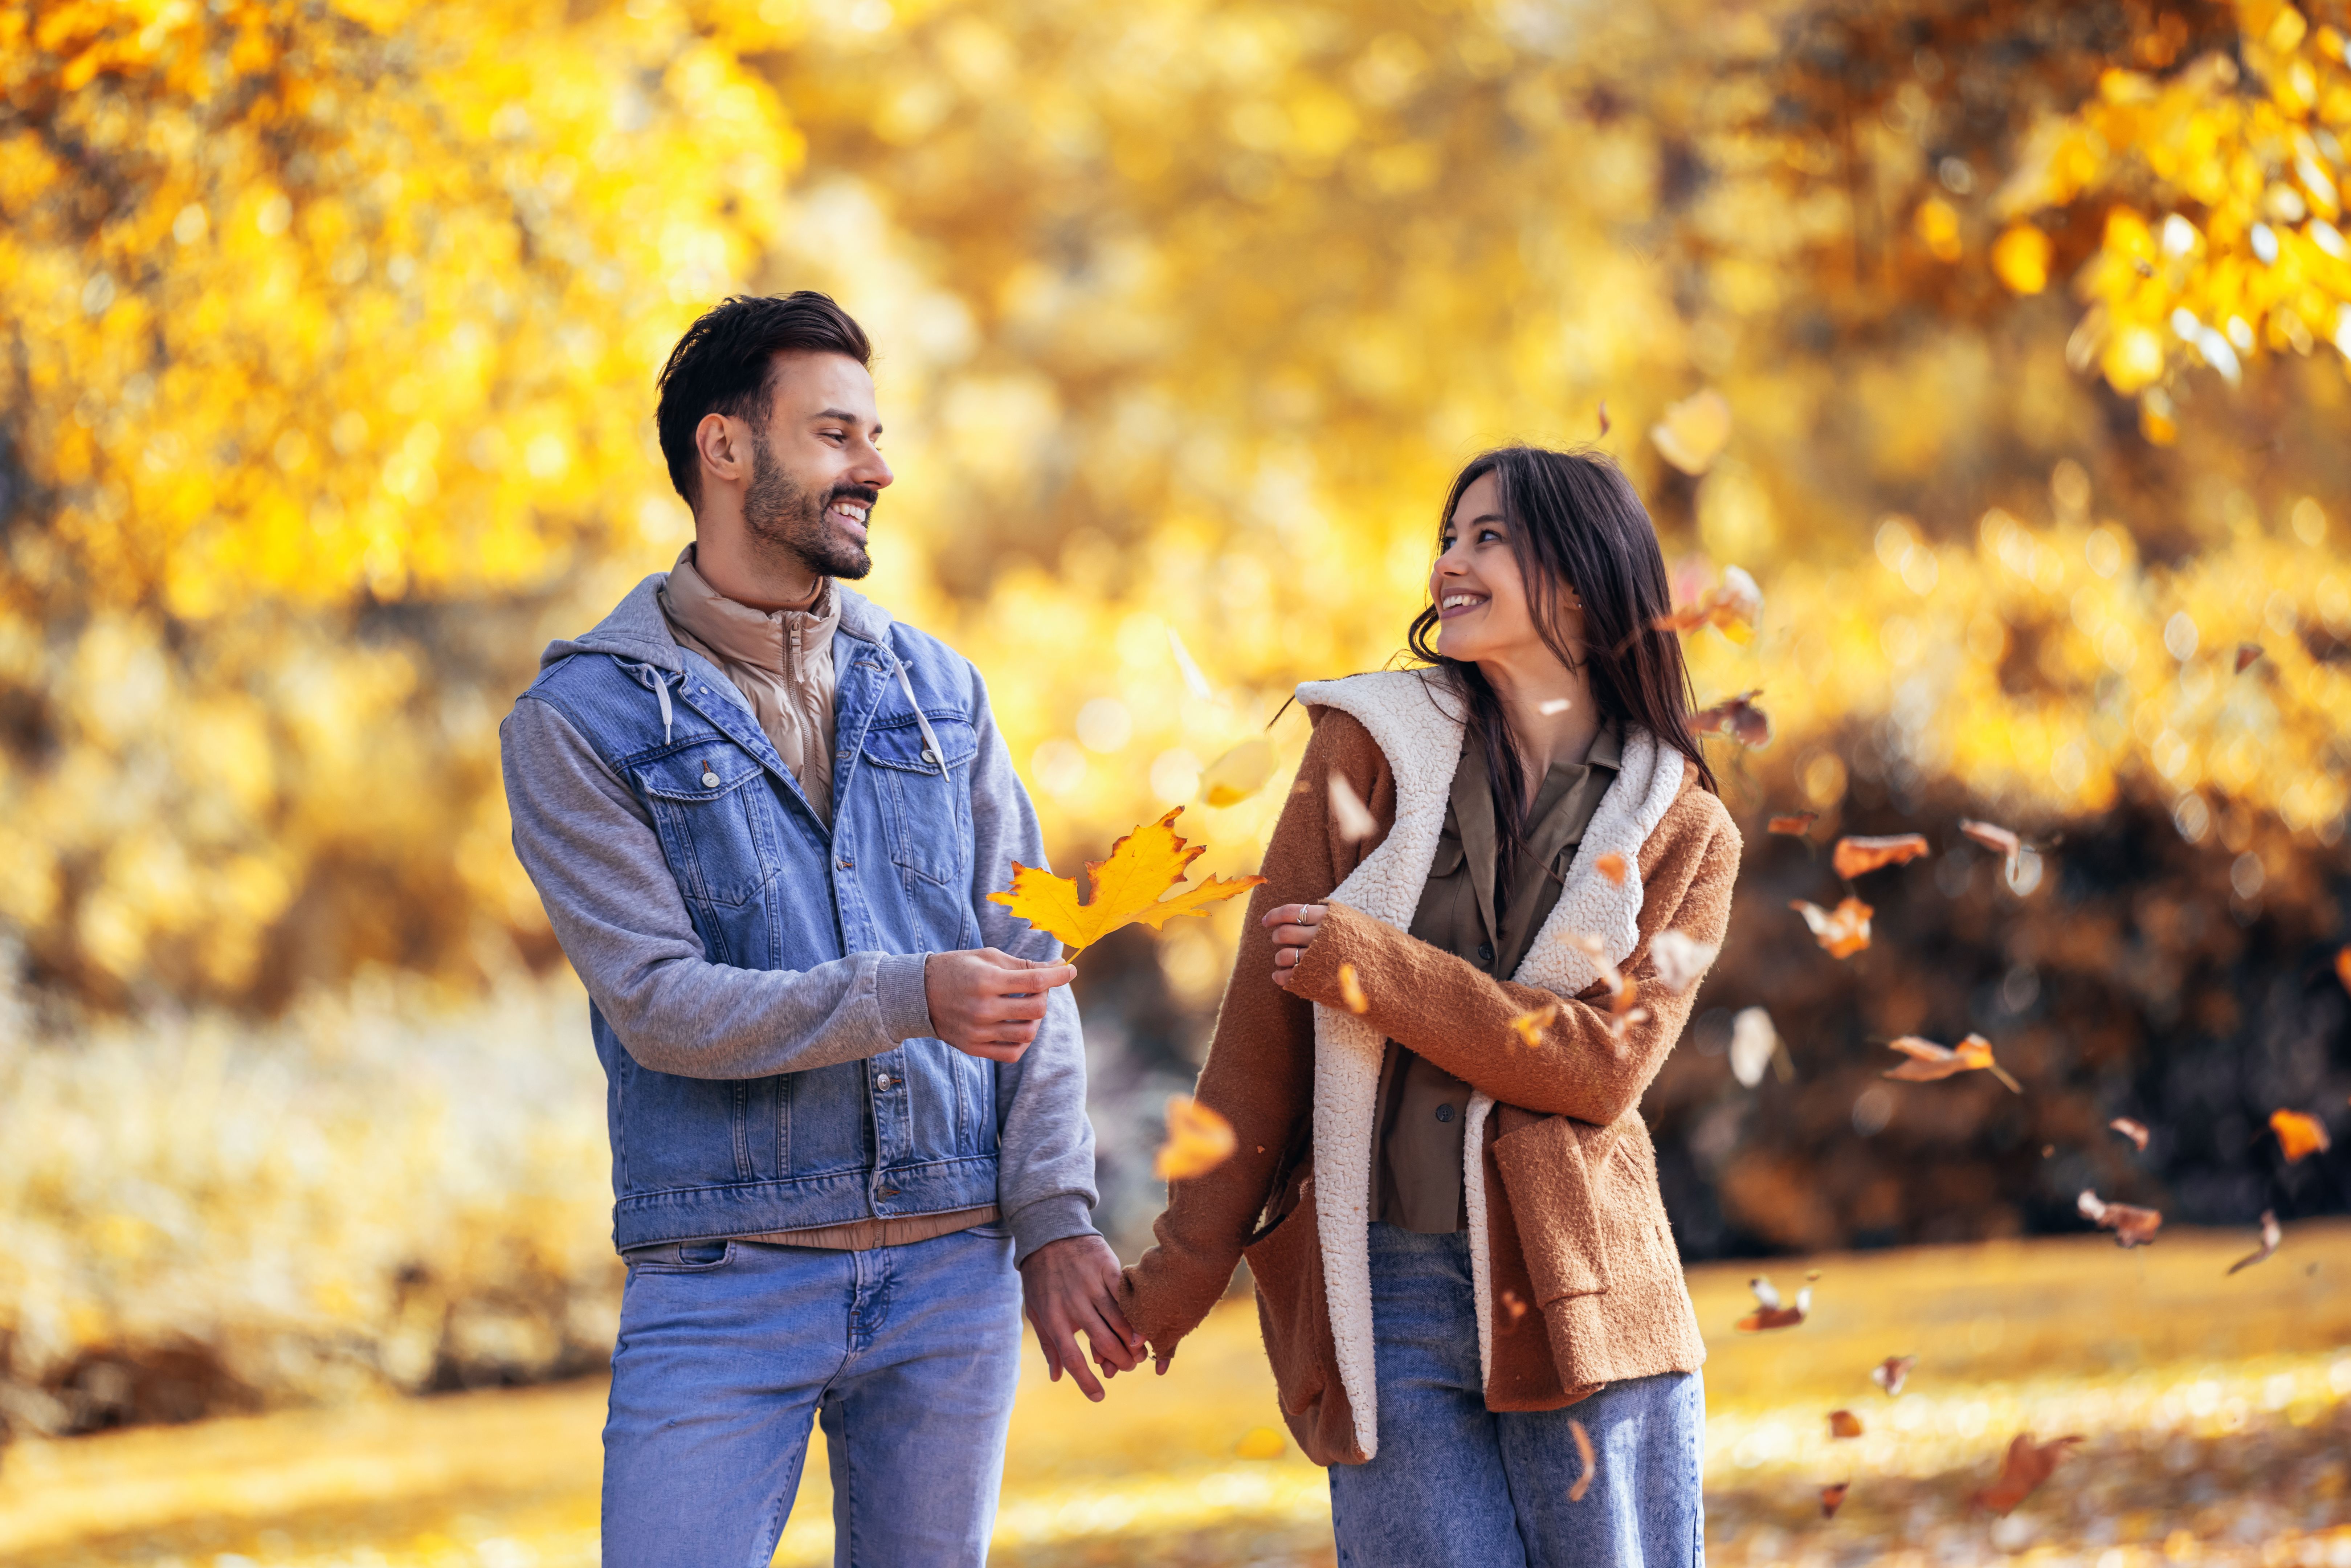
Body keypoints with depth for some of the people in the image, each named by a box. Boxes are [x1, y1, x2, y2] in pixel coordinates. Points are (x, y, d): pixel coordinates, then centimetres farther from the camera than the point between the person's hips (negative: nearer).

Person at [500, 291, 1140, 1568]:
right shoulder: (581, 721, -2)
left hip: (955, 1270, 4)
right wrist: (910, 1000, -23)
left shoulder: (938, 692, 11)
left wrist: (1055, 1218, -4)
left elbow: (1027, 971, 8)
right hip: (725, 1283, -4)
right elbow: (659, 1005, -11)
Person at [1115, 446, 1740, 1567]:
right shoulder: (1371, 747, 3)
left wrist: (1377, 969, -13)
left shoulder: (1685, 832, 6)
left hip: (1579, 1296, 1)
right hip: (1379, 1296, -1)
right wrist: (1188, 1263, 1)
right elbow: (1263, 1029, 3)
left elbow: (1602, 1065, -8)